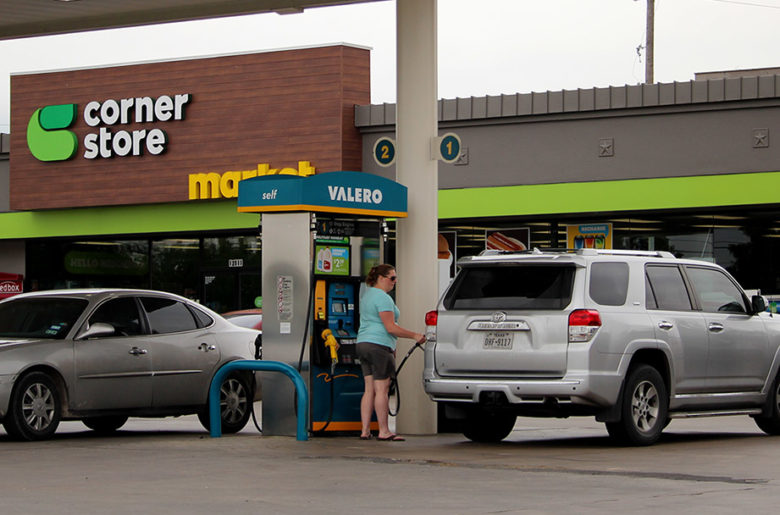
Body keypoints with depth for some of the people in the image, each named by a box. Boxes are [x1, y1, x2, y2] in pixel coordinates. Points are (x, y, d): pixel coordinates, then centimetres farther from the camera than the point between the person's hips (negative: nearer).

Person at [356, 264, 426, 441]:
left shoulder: (367, 295, 18)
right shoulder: (382, 298, -13)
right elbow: (390, 327, -18)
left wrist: (391, 347, 26)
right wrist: (414, 336, -10)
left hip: (363, 344, 10)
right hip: (379, 346, -10)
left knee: (369, 390, 9)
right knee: (382, 390, -6)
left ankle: (365, 431, 7)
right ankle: (384, 431, -6)